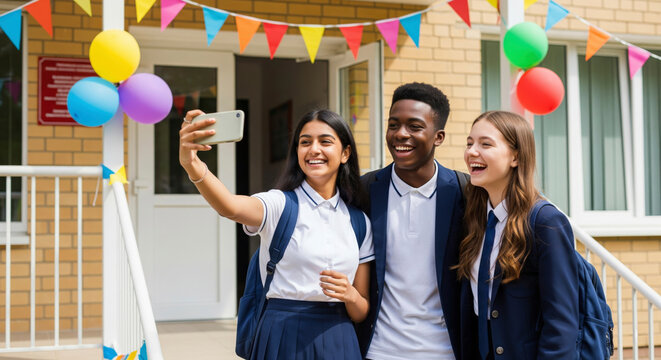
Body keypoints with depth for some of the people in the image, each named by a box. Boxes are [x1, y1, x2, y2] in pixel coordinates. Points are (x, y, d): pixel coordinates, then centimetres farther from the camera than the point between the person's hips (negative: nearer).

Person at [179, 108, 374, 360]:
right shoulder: (280, 205, -5)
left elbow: (362, 313, 8)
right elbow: (231, 207, -28)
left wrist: (350, 295, -14)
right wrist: (192, 165, -45)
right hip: (284, 336, -3)